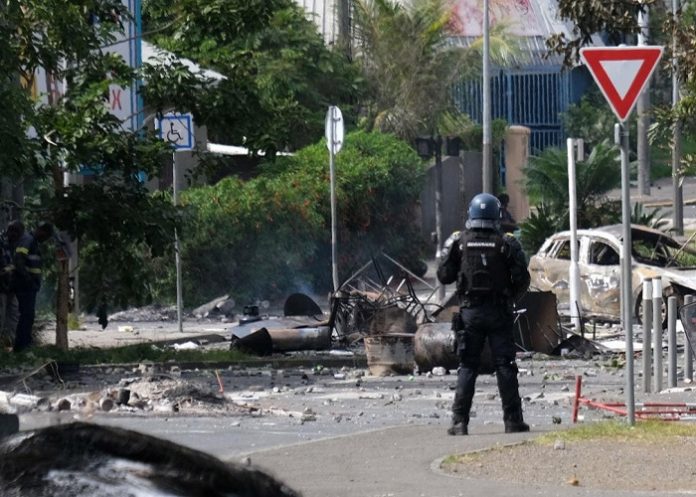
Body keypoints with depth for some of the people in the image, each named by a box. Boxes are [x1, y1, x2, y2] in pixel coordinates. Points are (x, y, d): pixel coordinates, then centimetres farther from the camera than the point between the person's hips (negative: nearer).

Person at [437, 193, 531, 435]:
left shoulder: (458, 242, -3)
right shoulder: (507, 244, -5)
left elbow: (444, 276, -1)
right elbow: (522, 279, -6)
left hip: (469, 312, 1)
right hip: (499, 314, -1)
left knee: (467, 367, 5)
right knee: (505, 366, 5)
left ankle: (460, 421, -1)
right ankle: (513, 420, 4)